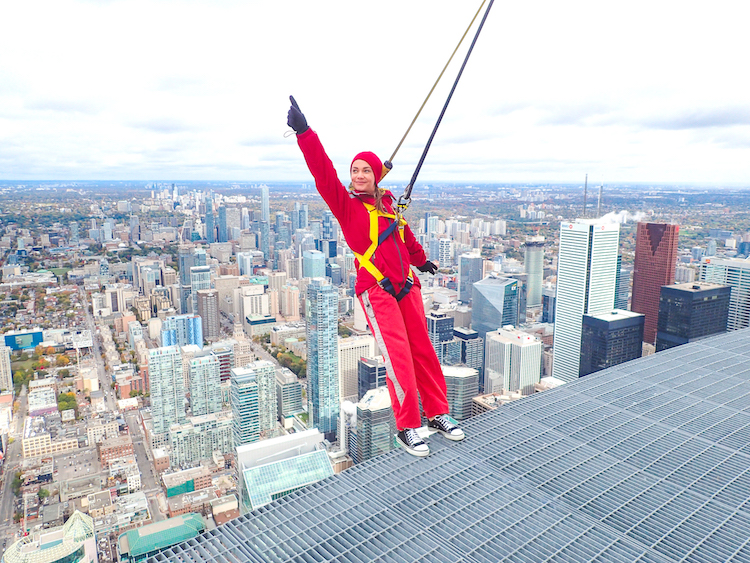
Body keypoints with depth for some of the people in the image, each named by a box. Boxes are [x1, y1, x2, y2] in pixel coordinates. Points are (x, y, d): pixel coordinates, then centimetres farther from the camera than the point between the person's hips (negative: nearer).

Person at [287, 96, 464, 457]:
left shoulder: (388, 204, 13)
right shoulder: (346, 206, -1)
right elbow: (323, 174, -16)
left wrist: (420, 261, 44)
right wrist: (304, 133, -27)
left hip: (406, 287, 5)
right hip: (376, 291, -5)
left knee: (423, 351, 10)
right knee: (398, 357, -8)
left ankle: (438, 414, 25)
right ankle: (407, 429, 6)